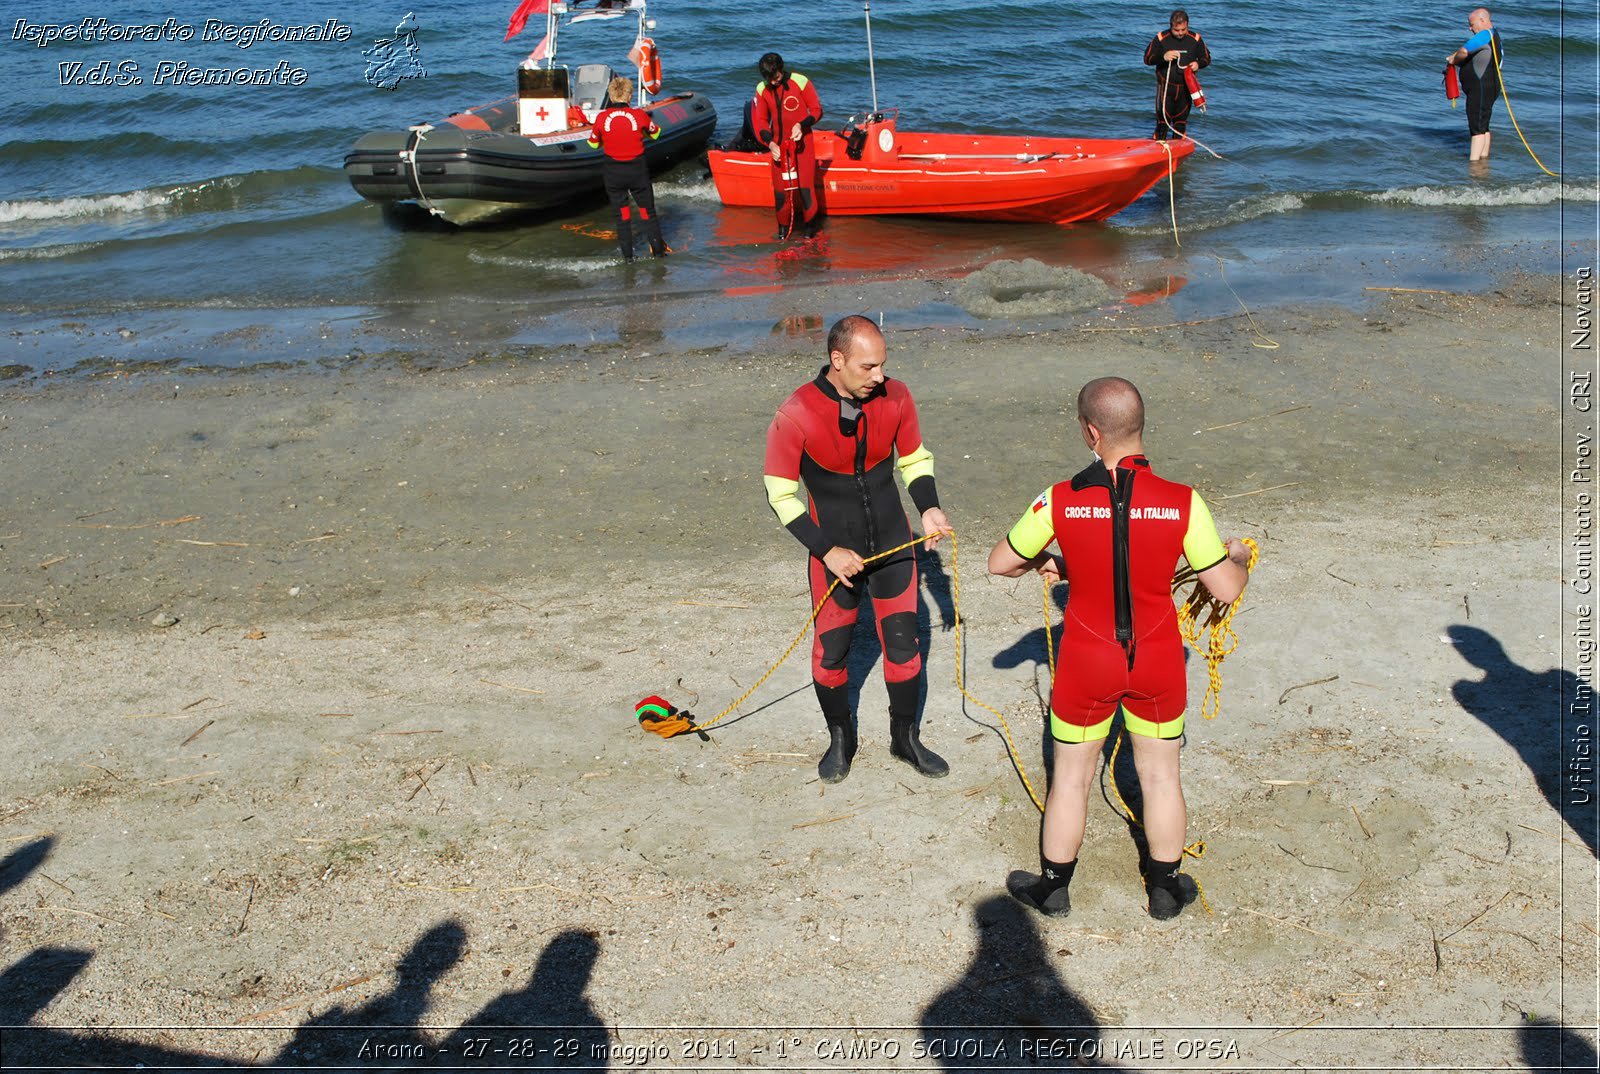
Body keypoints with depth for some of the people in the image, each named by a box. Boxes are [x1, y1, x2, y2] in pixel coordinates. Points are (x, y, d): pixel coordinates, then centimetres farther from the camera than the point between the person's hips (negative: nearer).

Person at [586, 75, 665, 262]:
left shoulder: (601, 117, -9)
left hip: (613, 172, 1)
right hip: (638, 170, -1)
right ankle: (658, 250, 20)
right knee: (648, 212, 14)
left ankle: (627, 255, 14)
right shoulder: (639, 115, -11)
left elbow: (594, 144, 5)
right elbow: (655, 134, 7)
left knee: (621, 215, 12)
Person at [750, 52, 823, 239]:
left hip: (801, 141, -3)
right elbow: (760, 121, 5)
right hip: (778, 144, 3)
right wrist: (770, 143, -9)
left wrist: (801, 125, -20)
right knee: (780, 186, 2)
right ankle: (783, 227, 15)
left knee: (805, 184, -7)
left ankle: (809, 224, 5)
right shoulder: (762, 89, 0)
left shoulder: (800, 82, -11)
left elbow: (817, 110, -3)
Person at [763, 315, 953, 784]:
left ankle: (905, 737, 32)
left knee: (904, 645, 10)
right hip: (836, 553, -2)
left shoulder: (895, 398, -10)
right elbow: (781, 494, -12)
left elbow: (915, 460, 7)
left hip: (894, 544, 3)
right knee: (831, 653, 9)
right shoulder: (796, 416, -20)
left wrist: (929, 508, -11)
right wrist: (827, 551, -18)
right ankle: (840, 740, 33)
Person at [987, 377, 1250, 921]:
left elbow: (999, 563, -4)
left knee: (1072, 775, 17)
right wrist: (1239, 556, 14)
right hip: (1157, 661, 1)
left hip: (1086, 661, -1)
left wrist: (1045, 563, 16)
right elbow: (1227, 589, -8)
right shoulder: (1182, 502, -16)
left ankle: (1053, 887, 33)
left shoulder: (1061, 501, -17)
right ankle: (1165, 888, 36)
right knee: (1161, 774, 20)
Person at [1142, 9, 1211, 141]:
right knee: (1163, 119, -5)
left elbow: (1207, 58, 8)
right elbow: (1147, 58, -5)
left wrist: (1198, 63, -15)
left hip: (1186, 87, 2)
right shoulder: (1161, 38, -8)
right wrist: (1163, 57, -23)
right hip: (1166, 86, -2)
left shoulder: (1195, 38, -2)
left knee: (1182, 120, 11)